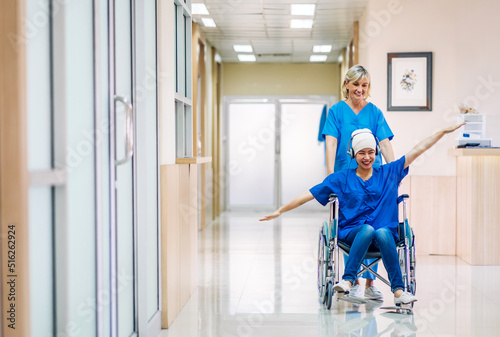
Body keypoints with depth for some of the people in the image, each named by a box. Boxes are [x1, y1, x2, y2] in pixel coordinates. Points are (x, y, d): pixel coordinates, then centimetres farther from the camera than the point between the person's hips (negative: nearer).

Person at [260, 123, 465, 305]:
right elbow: (309, 195, 7)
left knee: (382, 233, -35)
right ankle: (348, 281, -42)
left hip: (386, 233, 1)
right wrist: (281, 211, 2)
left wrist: (444, 131, 12)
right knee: (368, 229, -36)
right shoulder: (341, 179, 9)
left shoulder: (389, 173, 13)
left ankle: (398, 291, -41)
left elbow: (418, 150, 13)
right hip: (352, 233, -1)